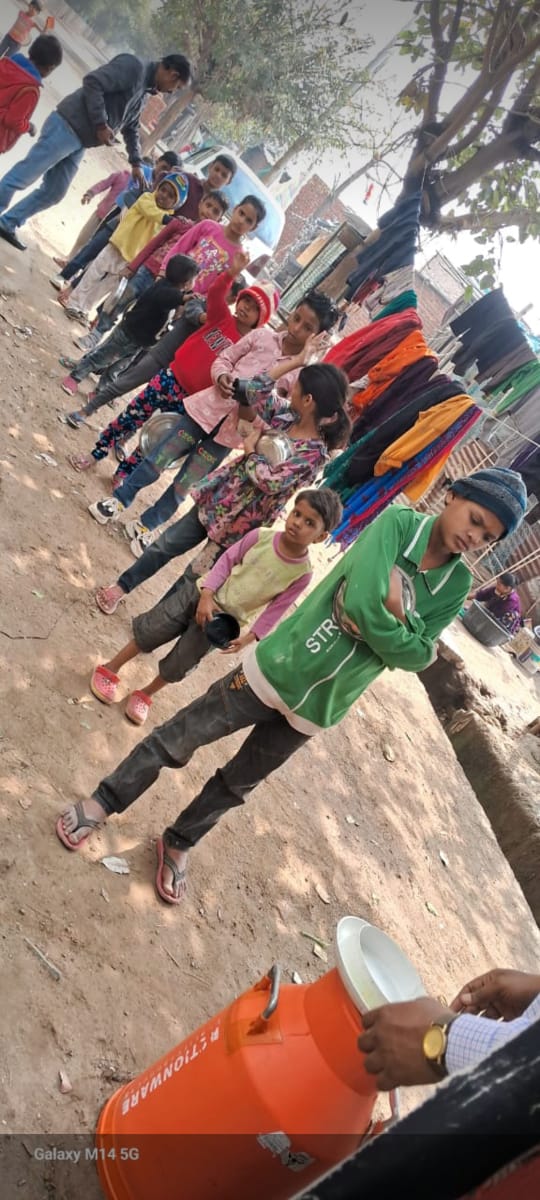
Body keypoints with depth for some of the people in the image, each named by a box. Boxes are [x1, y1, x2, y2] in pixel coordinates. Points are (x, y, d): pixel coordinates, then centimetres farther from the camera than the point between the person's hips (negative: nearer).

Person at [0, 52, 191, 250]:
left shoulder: (142, 93, 19)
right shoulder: (134, 65, -10)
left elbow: (131, 129, 30)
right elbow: (93, 82, -20)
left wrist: (136, 163, 24)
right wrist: (101, 124, -19)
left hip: (79, 142, 9)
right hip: (66, 127, -9)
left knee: (53, 193, 9)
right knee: (22, 176, -7)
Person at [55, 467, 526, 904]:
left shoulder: (456, 586, 0)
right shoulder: (399, 522, -13)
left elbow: (416, 655, -8)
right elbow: (360, 600, -27)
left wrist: (385, 615, -19)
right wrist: (393, 624, -14)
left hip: (315, 710, 4)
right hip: (273, 670, -4)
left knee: (236, 785, 20)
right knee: (174, 743, 4)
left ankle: (178, 843, 43)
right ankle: (102, 805, 27)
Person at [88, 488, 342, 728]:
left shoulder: (302, 573, -15)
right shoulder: (261, 535, -15)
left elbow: (275, 610, -9)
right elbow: (227, 560, -8)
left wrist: (249, 637, -17)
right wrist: (207, 595, -17)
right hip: (200, 595, 0)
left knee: (178, 666, 7)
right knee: (150, 632, 3)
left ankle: (145, 695, 34)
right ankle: (110, 669, 26)